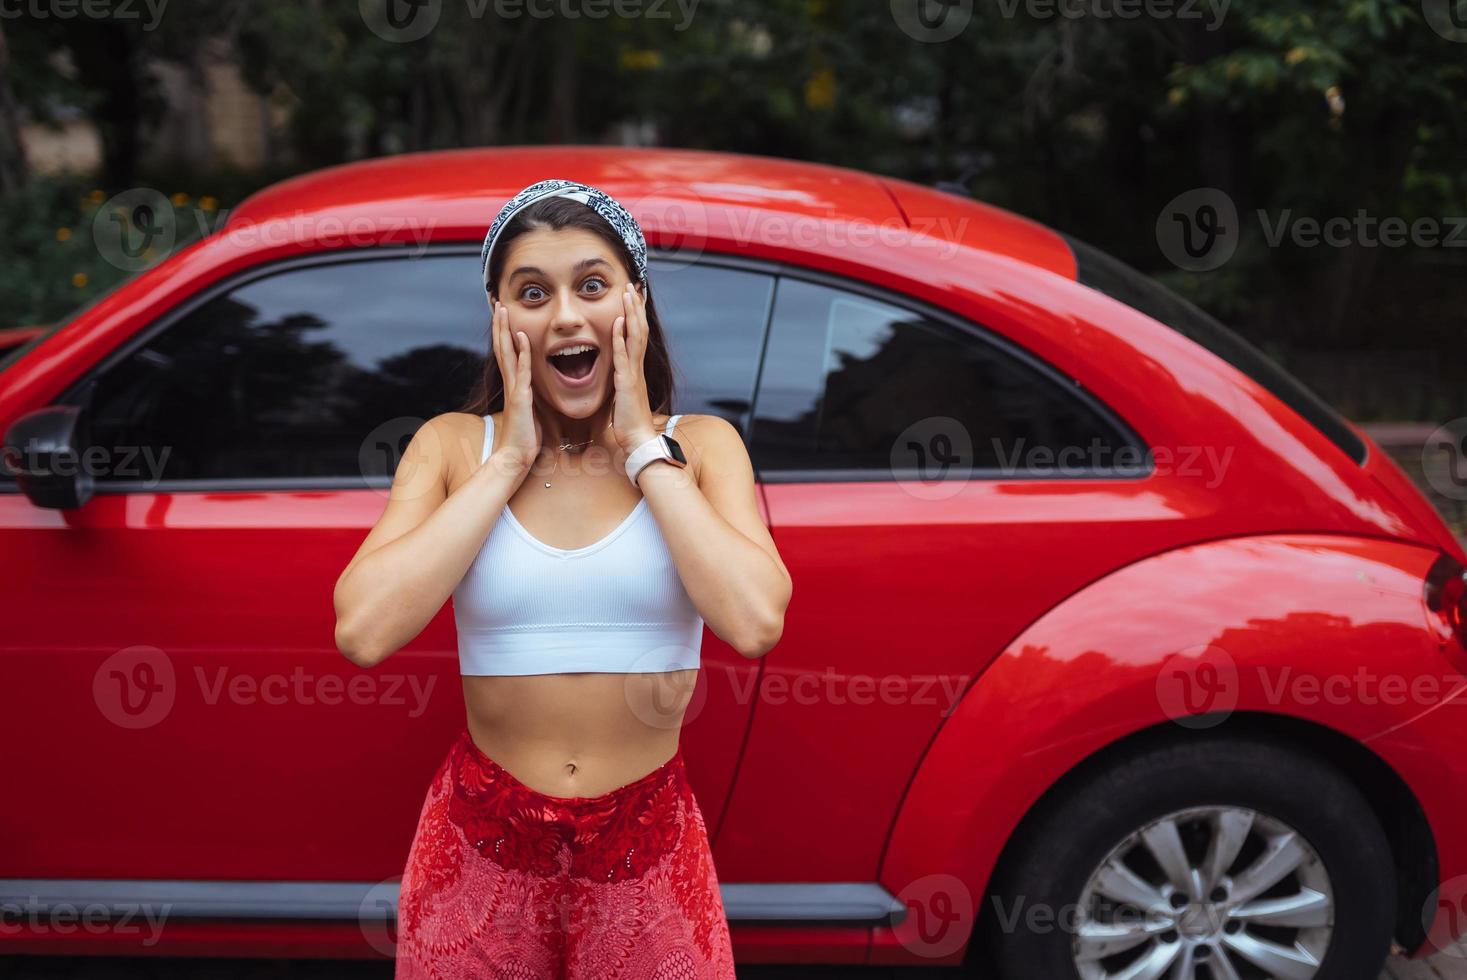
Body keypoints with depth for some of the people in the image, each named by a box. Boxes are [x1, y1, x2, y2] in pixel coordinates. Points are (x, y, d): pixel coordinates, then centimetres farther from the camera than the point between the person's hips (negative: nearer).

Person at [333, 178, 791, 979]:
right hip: (480, 847, 0)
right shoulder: (453, 444, -2)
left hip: (647, 851, 0)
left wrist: (643, 447, -13)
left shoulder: (699, 444, -2)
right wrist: (509, 460, -14)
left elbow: (756, 622, -20)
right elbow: (362, 630, -17)